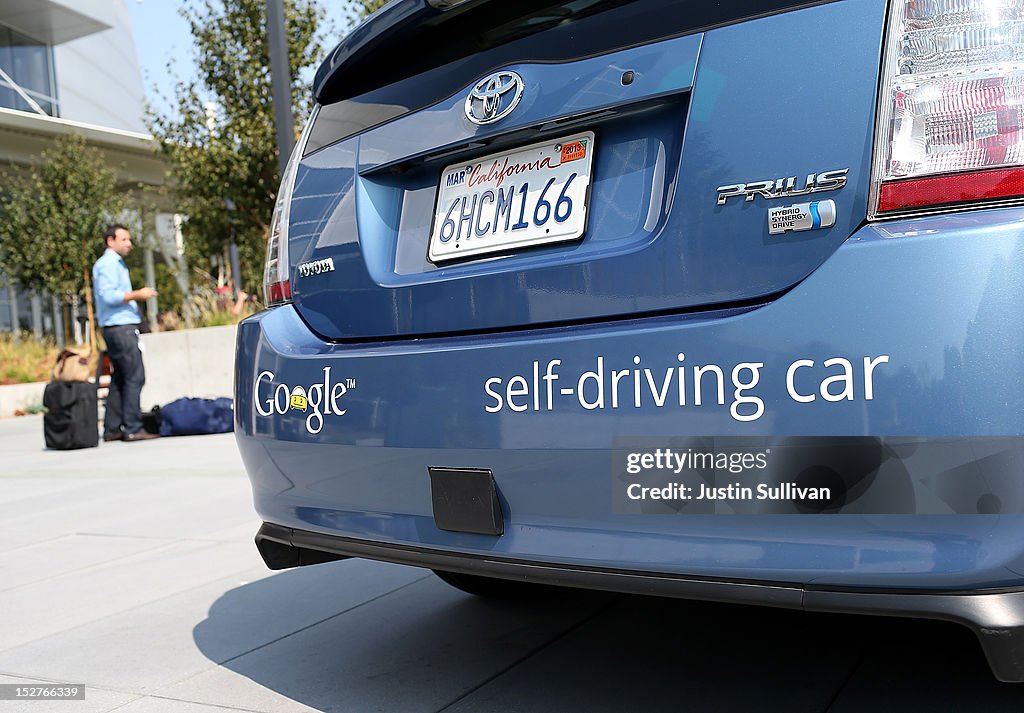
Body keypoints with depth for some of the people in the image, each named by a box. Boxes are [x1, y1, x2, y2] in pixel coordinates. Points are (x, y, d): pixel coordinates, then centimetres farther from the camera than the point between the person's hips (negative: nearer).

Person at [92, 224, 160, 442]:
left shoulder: (116, 263, 22)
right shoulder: (108, 263, -9)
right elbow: (108, 296, -20)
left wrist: (134, 299, 17)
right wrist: (137, 294, -16)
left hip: (121, 327, 10)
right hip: (120, 327, -10)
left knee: (119, 379, 10)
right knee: (135, 377, -12)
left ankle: (112, 429, 12)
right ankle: (132, 429, -13)